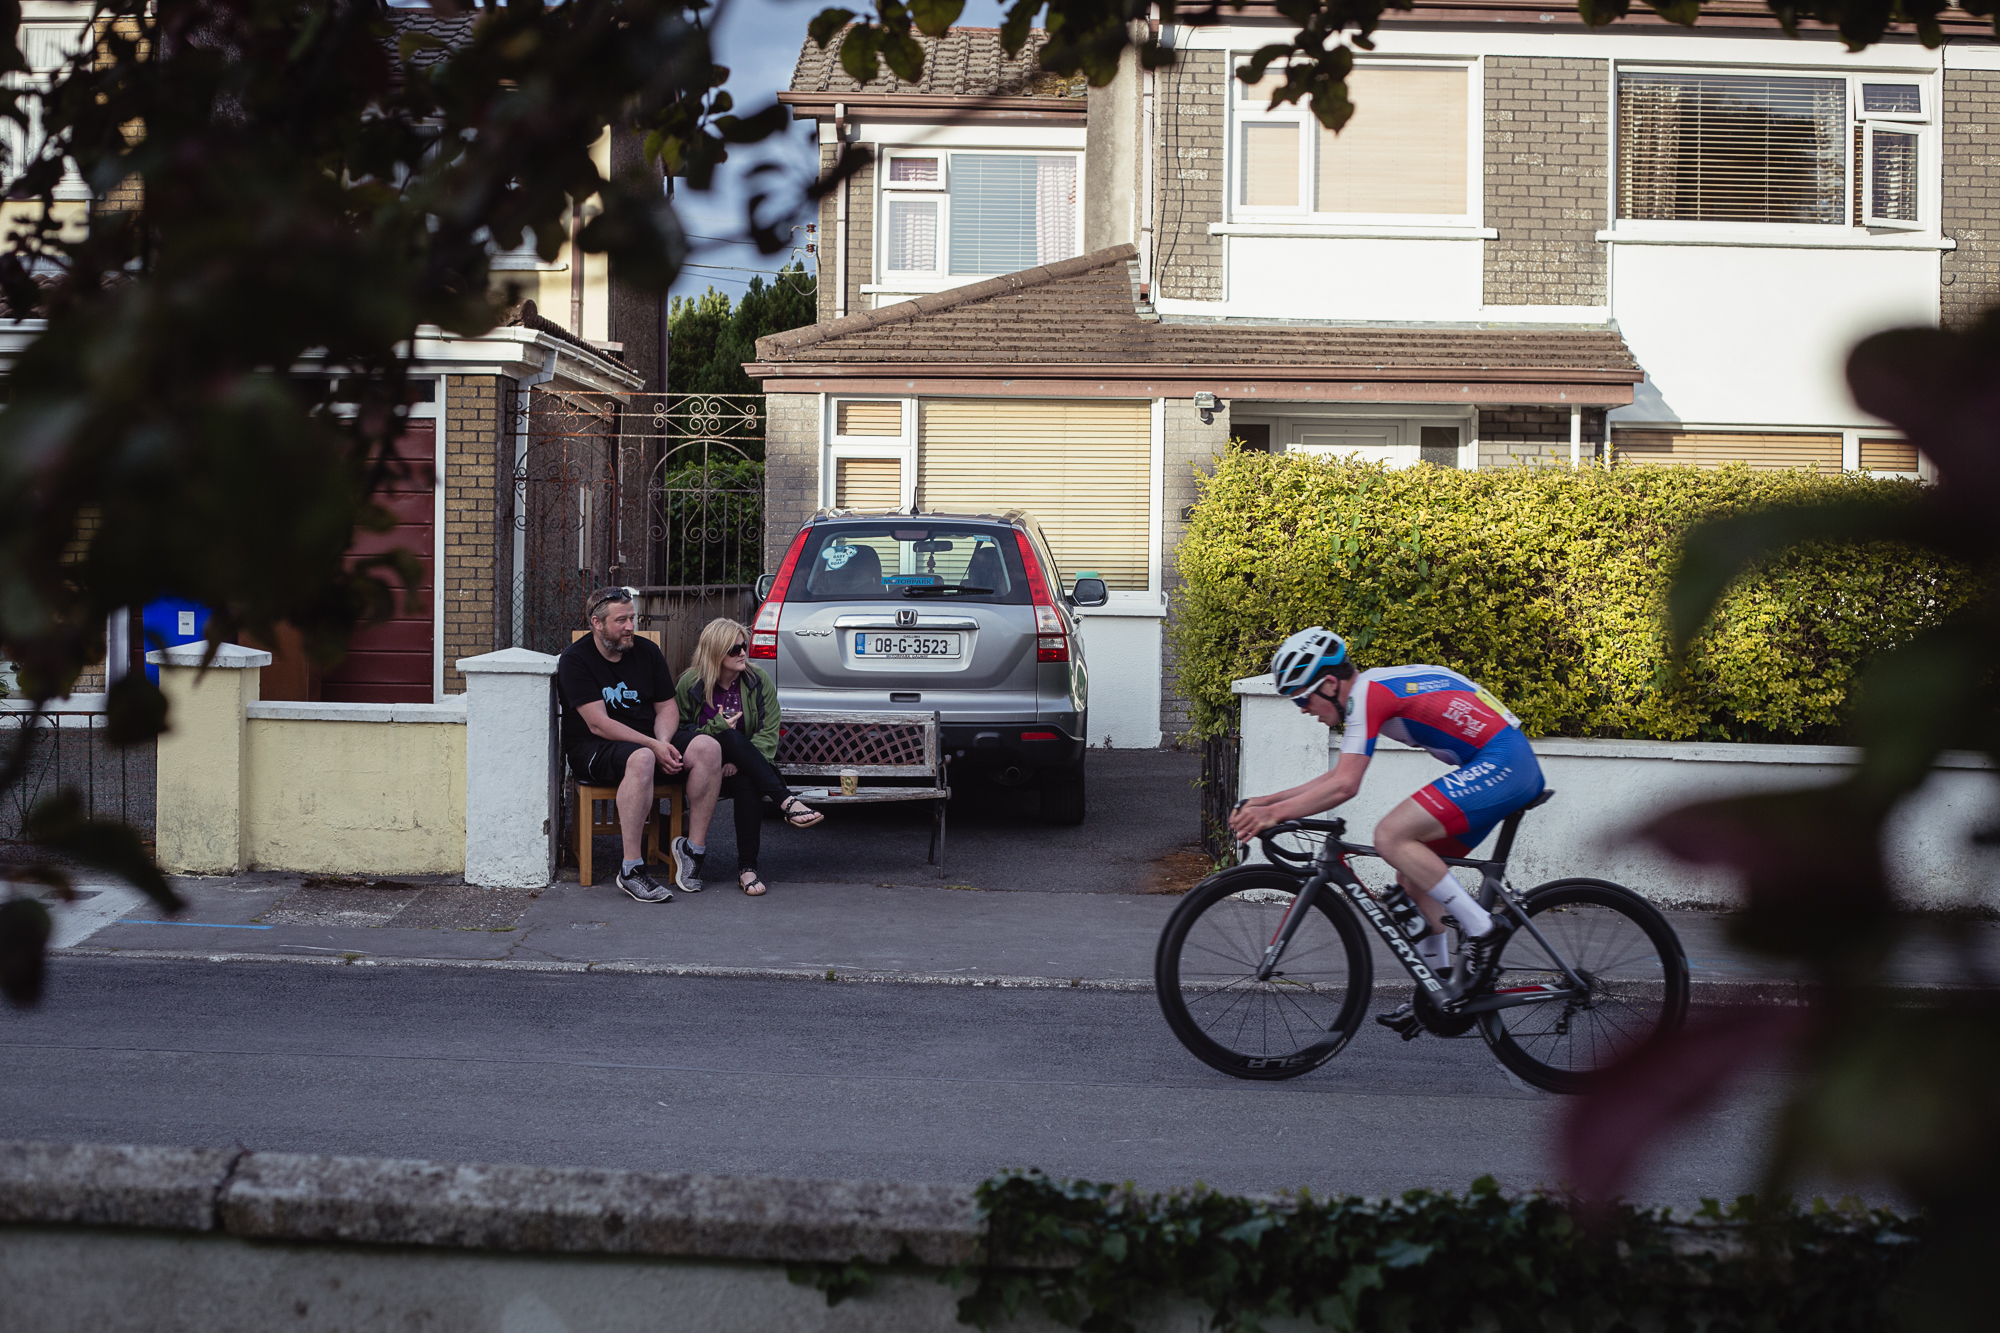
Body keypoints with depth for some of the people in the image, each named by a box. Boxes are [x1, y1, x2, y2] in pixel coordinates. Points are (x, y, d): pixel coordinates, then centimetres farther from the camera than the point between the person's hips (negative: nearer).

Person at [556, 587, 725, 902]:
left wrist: (663, 743, -12)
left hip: (648, 743, 6)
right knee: (641, 759, -39)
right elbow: (598, 724, -17)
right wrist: (653, 746, -24)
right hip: (593, 749, -6)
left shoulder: (647, 652, 9)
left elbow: (668, 706, 11)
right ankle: (631, 870, -37)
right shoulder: (575, 660, -9)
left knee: (708, 749, -20)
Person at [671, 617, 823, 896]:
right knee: (732, 738, -33)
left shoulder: (759, 682, 3)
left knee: (747, 782, -36)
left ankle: (747, 868, -35)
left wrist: (739, 761, -21)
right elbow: (676, 731, 1)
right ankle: (787, 802, -42)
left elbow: (769, 733, -4)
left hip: (742, 767, 1)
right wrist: (717, 728, -15)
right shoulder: (690, 684, 0)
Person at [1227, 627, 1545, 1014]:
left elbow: (1344, 786, -20)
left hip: (1501, 762, -11)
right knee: (1413, 873, 12)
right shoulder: (1374, 689, 18)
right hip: (1516, 768, 11)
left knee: (1390, 836, -19)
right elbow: (1336, 777, 25)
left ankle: (1483, 931, -13)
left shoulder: (1365, 693, -13)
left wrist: (1273, 813, -15)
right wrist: (1266, 801, 19)